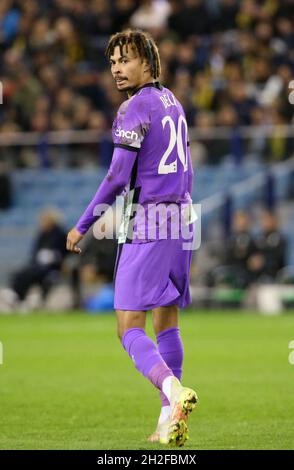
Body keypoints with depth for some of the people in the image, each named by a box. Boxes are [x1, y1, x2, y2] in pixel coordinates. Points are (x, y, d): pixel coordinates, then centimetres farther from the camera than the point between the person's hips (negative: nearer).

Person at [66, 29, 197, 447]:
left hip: (146, 224, -8)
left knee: (130, 330, -9)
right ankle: (170, 422, 10)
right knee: (166, 322, 13)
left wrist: (83, 226, -9)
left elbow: (118, 179, -16)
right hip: (179, 220, 8)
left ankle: (173, 391, -32)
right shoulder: (172, 103, 15)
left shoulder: (134, 108, -11)